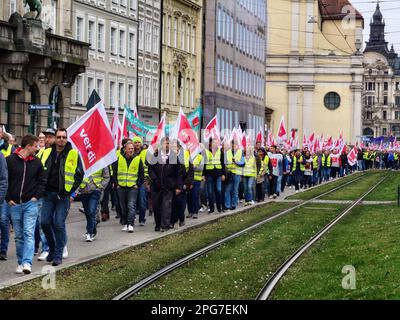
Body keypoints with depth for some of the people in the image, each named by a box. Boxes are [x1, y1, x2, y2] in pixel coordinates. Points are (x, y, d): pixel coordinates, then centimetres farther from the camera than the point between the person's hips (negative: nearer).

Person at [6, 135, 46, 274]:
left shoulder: (36, 162, 5)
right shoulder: (10, 160, -3)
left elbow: (42, 181, 13)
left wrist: (36, 196, 1)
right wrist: (8, 198, -2)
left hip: (30, 204, 0)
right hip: (14, 204, 0)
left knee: (29, 234, -11)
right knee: (19, 235, 7)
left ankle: (27, 263, -19)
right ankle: (21, 263, 15)